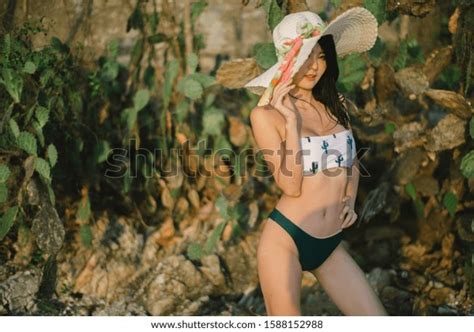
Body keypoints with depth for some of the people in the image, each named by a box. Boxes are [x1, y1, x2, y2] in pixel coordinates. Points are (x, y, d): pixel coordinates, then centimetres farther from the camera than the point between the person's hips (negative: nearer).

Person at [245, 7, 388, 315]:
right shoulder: (266, 114, -9)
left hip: (331, 245, 5)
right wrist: (292, 121, -19)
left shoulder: (338, 105, 7)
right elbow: (291, 186, -16)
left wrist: (349, 201, 6)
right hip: (285, 240, -5)